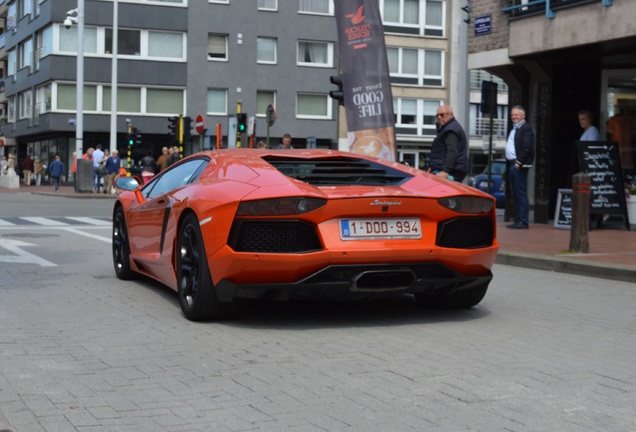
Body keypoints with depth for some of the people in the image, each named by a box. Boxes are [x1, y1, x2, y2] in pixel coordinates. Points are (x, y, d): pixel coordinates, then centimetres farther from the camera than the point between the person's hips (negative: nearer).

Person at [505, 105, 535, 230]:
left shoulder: (526, 128, -9)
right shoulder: (514, 128, 21)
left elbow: (527, 148, -17)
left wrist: (519, 162, -20)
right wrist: (509, 163, 12)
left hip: (519, 165, -10)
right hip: (511, 164, 10)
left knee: (521, 193, -8)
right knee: (516, 193, 11)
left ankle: (523, 221, -6)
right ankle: (519, 219, 16)